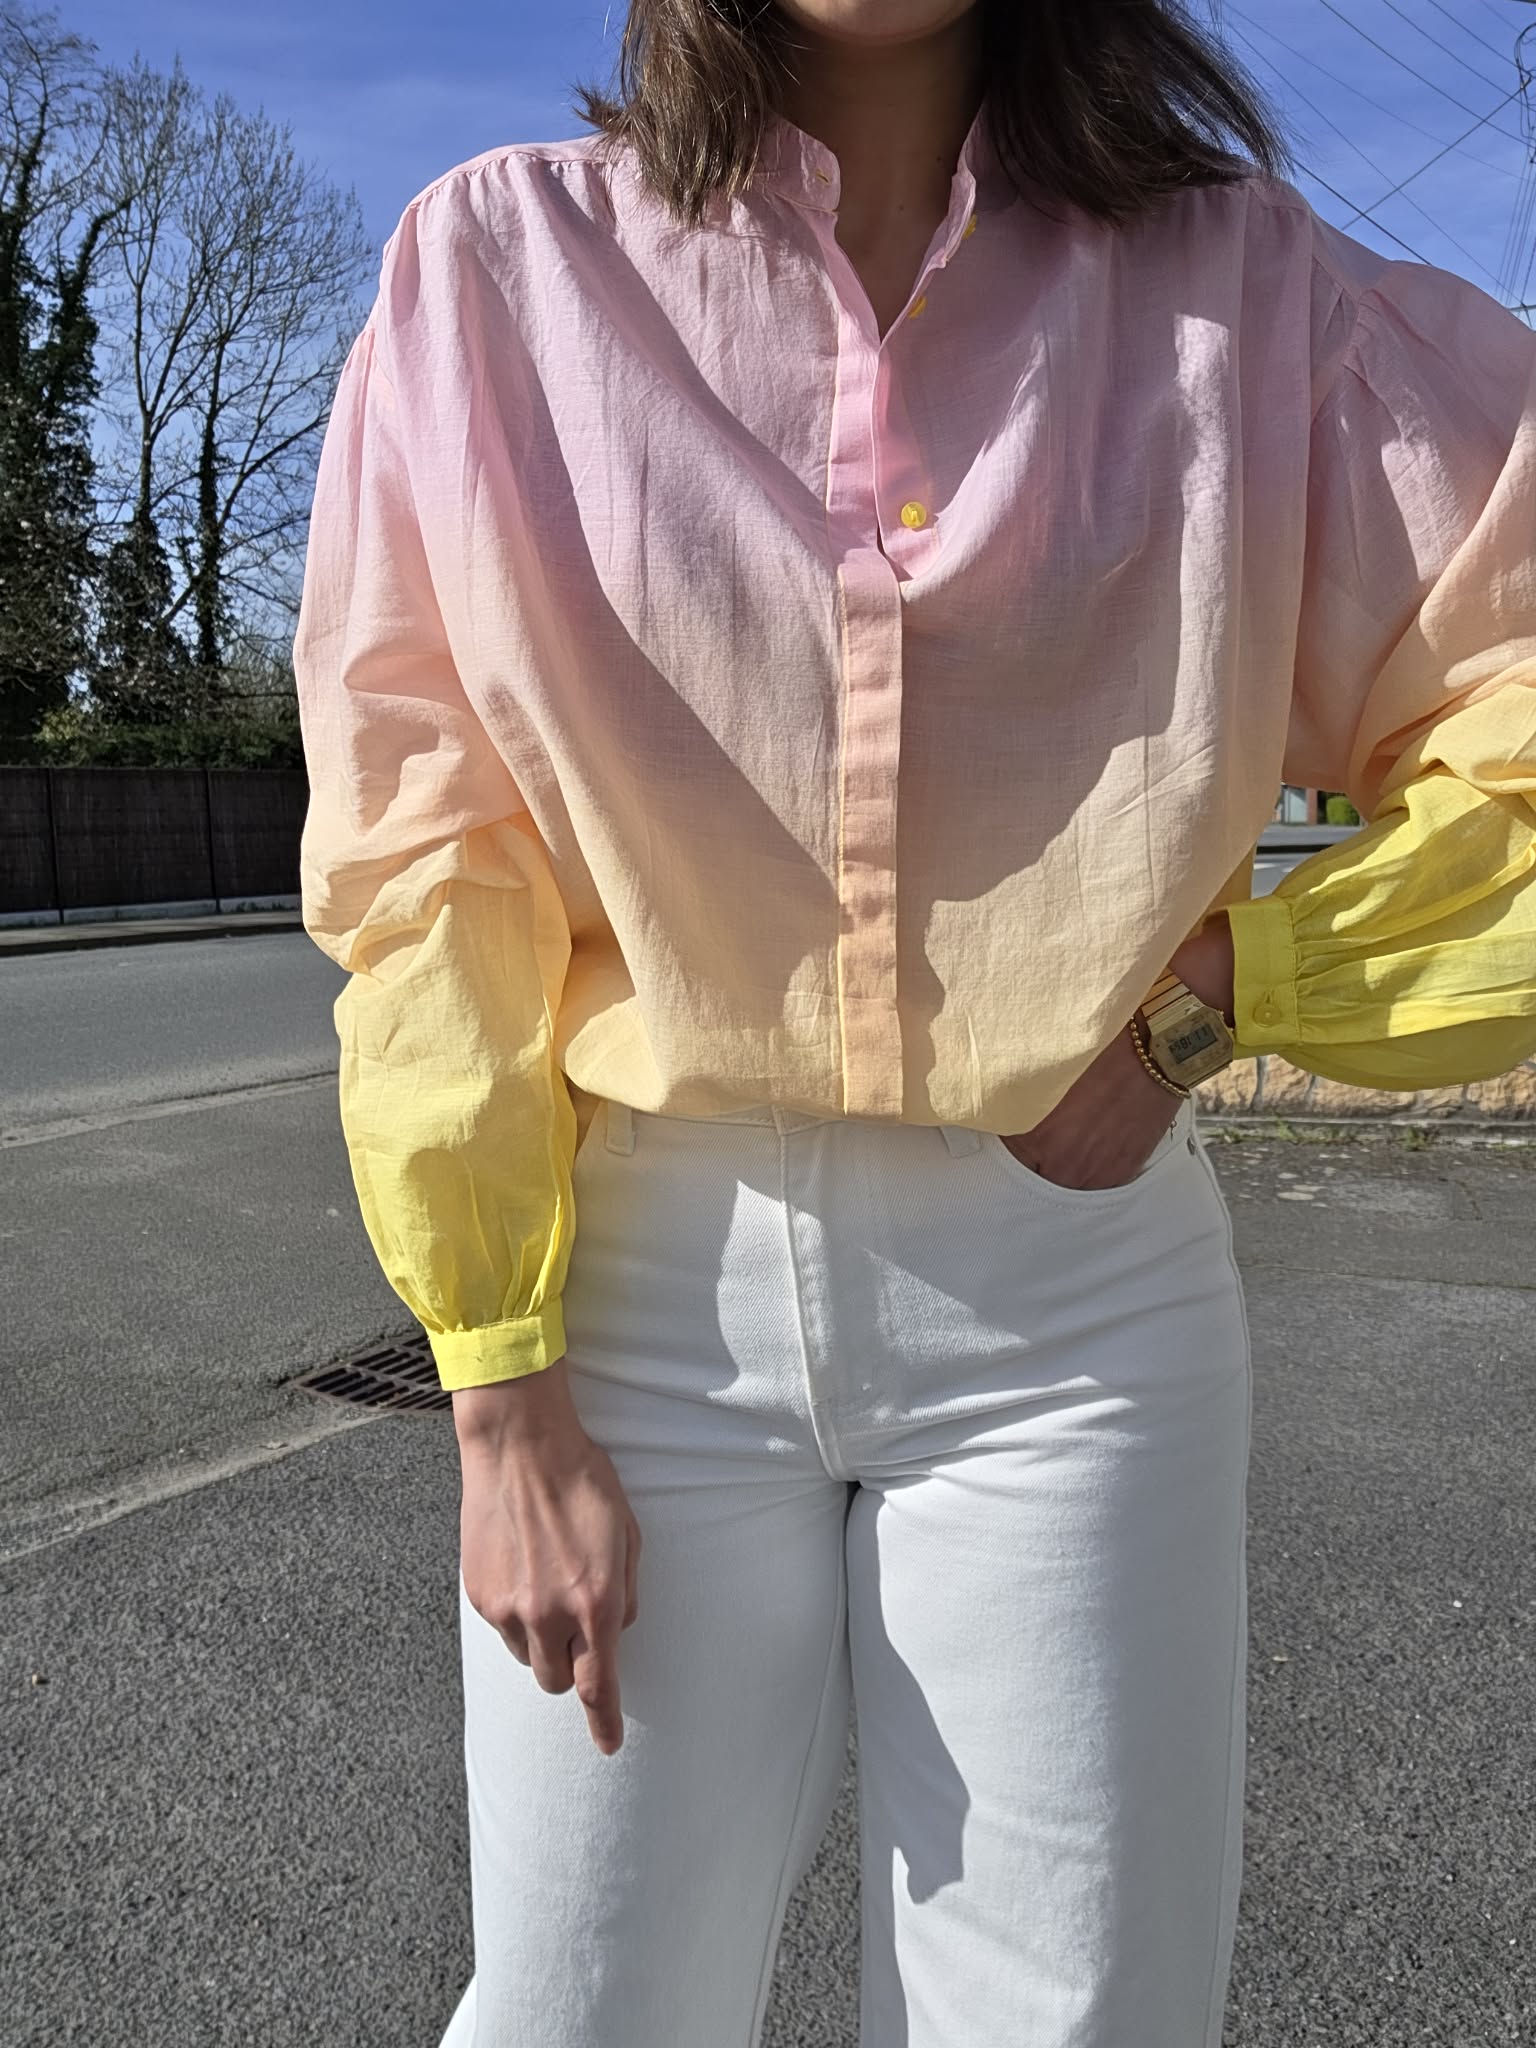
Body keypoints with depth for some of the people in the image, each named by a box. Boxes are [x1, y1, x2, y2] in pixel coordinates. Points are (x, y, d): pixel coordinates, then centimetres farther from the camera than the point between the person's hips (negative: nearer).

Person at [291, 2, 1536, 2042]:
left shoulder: (1231, 281, 3)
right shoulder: (504, 262, 0)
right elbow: (424, 856, -2)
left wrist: (1215, 988, -7)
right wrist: (501, 1397, -5)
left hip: (1076, 1293, 1)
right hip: (645, 1274, 0)